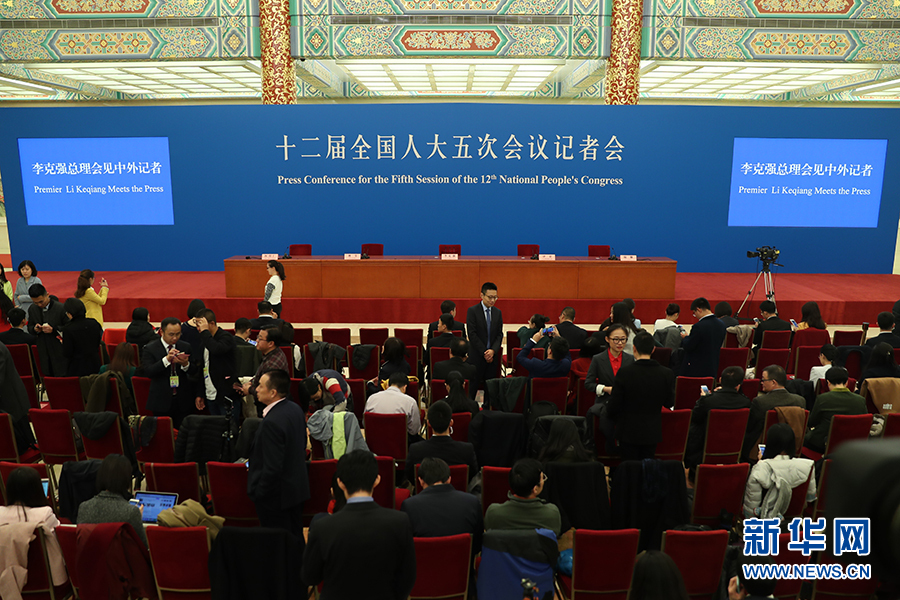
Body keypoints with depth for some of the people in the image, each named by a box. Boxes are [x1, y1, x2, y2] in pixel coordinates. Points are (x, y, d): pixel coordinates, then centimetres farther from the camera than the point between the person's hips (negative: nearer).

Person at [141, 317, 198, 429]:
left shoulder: (186, 347, 6)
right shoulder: (150, 348, -3)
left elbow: (195, 371, 3)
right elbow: (147, 372, -16)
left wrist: (186, 364, -20)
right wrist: (166, 359, -28)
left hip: (183, 401, 2)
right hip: (161, 401, -2)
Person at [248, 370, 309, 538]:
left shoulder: (272, 422, -27)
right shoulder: (296, 409, 0)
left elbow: (273, 468, -26)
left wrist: (259, 493, -12)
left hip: (276, 495, -9)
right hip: (298, 489, 9)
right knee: (296, 538, 21)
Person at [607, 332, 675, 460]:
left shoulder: (624, 372, -19)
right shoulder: (667, 374, -10)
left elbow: (613, 406, -13)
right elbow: (669, 403, 3)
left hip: (628, 431, -3)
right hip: (653, 431, 3)